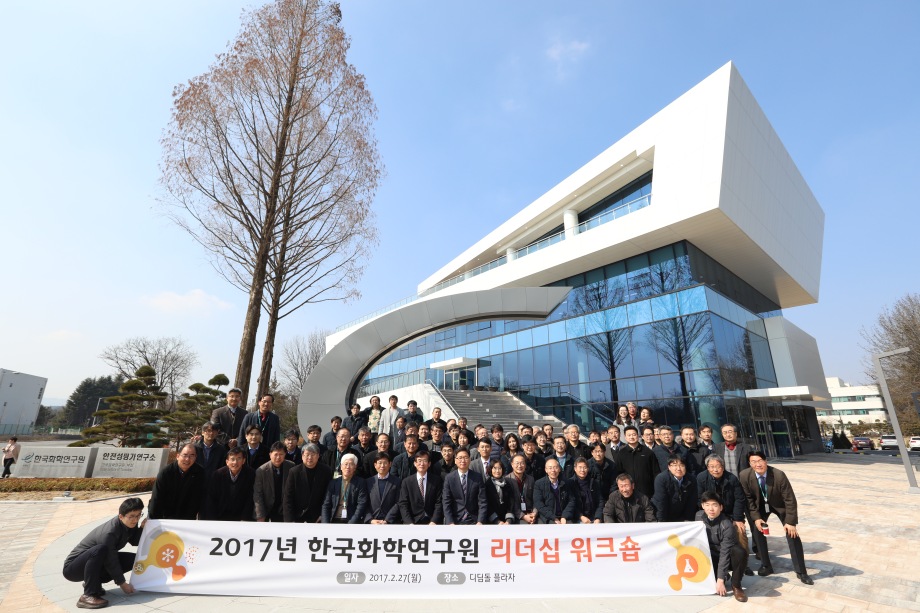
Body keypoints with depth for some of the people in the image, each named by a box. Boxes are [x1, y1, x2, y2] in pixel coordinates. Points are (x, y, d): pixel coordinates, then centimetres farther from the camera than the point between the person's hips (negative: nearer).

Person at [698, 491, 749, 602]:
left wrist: (720, 580, -30)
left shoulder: (727, 526, -27)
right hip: (711, 556, 4)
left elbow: (725, 553, -28)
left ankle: (736, 586, -12)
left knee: (740, 552, -37)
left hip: (728, 557, -4)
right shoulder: (699, 516, -12)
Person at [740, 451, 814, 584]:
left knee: (792, 533, -4)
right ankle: (766, 565, 12)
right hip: (760, 505, 1)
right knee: (757, 531, -6)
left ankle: (801, 572, 12)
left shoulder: (779, 475, -35)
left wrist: (790, 521, -22)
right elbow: (748, 498, -14)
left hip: (780, 505, -1)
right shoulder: (745, 475, -29)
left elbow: (790, 499, -23)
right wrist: (756, 517, -18)